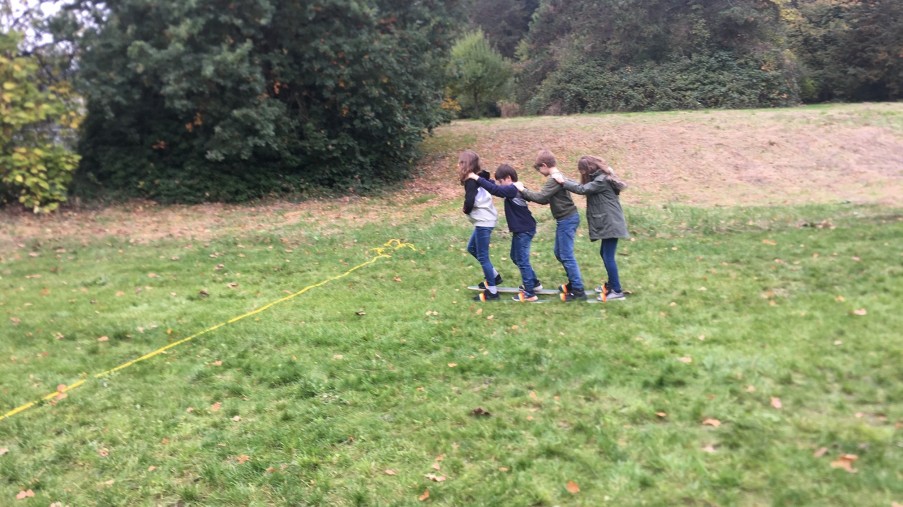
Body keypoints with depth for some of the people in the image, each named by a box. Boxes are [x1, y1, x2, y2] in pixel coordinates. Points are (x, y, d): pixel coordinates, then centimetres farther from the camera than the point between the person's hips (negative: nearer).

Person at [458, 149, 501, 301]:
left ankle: (492, 291, 9)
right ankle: (494, 276, 30)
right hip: (486, 219, 10)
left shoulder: (471, 182, -19)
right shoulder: (479, 178, 8)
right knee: (472, 248, 23)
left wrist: (466, 210, -8)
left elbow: (469, 202, -31)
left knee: (482, 256, 0)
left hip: (483, 222, -10)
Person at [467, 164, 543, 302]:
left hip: (524, 230, -10)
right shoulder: (514, 189, 8)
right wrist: (482, 178, 2)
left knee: (522, 261, -4)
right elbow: (497, 187, 15)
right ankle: (534, 283, 32)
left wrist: (477, 178, -26)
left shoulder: (512, 190, -21)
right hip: (522, 229, 10)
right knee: (516, 257, 22)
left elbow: (494, 189, -31)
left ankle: (529, 293, 2)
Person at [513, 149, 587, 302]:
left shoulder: (554, 179, -18)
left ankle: (578, 291, -3)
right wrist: (527, 193, 6)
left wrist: (523, 190, -12)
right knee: (559, 253, 19)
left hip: (567, 220, -10)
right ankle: (573, 283, 29)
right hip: (566, 219, 10)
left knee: (567, 256, -6)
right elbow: (546, 199, 15)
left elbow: (540, 197, -24)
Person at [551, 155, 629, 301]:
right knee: (605, 254, 19)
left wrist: (563, 182, -15)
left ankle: (617, 291, -3)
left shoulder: (602, 180, -18)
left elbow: (582, 189, -21)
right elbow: (583, 186, 12)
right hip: (607, 223, 11)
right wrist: (565, 180, 3)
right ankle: (611, 284, 32)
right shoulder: (598, 178, 14)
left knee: (608, 257, -8)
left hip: (610, 224, -11)